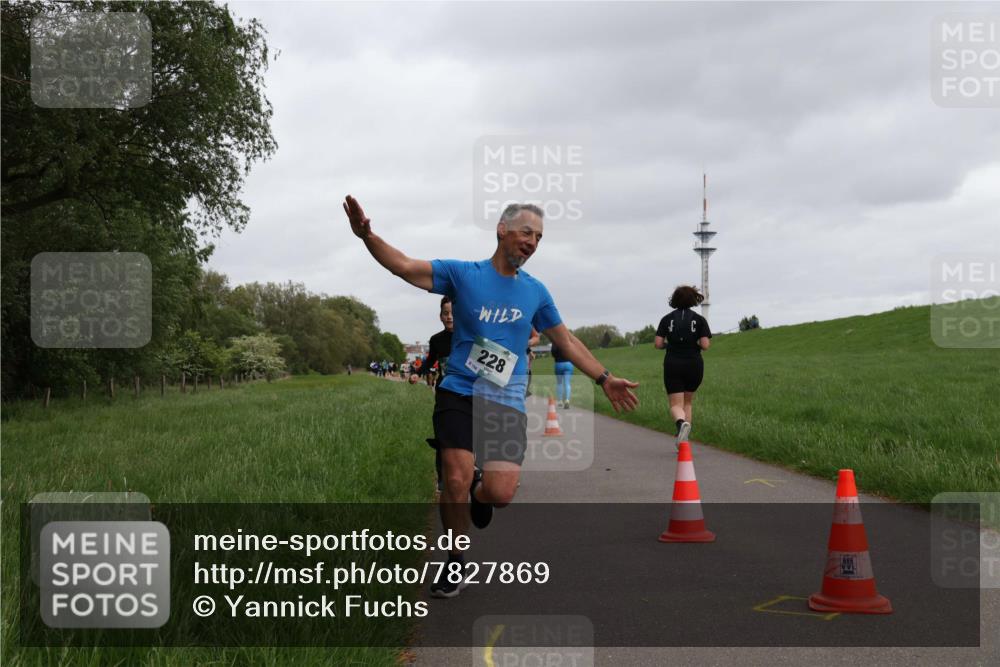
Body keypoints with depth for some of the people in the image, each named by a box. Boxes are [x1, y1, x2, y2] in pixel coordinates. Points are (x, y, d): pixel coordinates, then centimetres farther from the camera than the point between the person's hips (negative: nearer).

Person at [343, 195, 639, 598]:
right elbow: (403, 266, -9)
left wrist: (604, 379, 17)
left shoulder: (535, 291, 10)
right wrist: (367, 235, -26)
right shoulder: (463, 274, 0)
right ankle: (455, 564, 11)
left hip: (506, 402, 2)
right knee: (457, 481, -14)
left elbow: (567, 342, 20)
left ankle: (479, 496, 26)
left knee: (500, 494, -13)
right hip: (458, 394, -2)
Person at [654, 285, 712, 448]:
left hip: (672, 366, -1)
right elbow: (705, 345, -10)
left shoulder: (667, 319, 2)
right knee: (687, 402, 19)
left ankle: (681, 423, -34)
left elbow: (657, 344, -4)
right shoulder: (699, 320, -1)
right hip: (694, 366, 1)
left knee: (676, 405, -1)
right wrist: (694, 343, 11)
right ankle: (683, 439, 14)